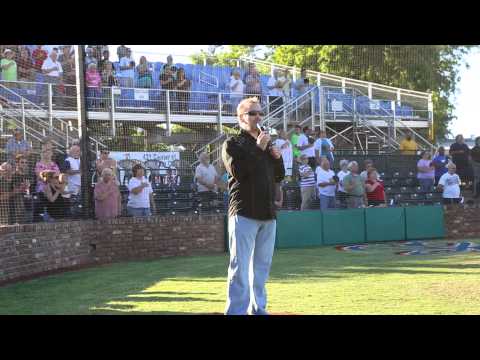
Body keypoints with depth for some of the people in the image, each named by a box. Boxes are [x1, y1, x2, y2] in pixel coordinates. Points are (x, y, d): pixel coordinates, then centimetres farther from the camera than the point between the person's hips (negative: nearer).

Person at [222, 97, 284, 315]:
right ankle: (236, 311, -10)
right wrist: (258, 149, -15)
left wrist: (277, 157, 2)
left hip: (268, 214, 7)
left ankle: (258, 309, 18)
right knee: (240, 266, -10)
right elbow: (238, 172, -15)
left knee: (262, 265, 11)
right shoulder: (233, 144, 0)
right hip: (244, 213, -7)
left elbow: (279, 176, 21)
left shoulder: (267, 144, 20)